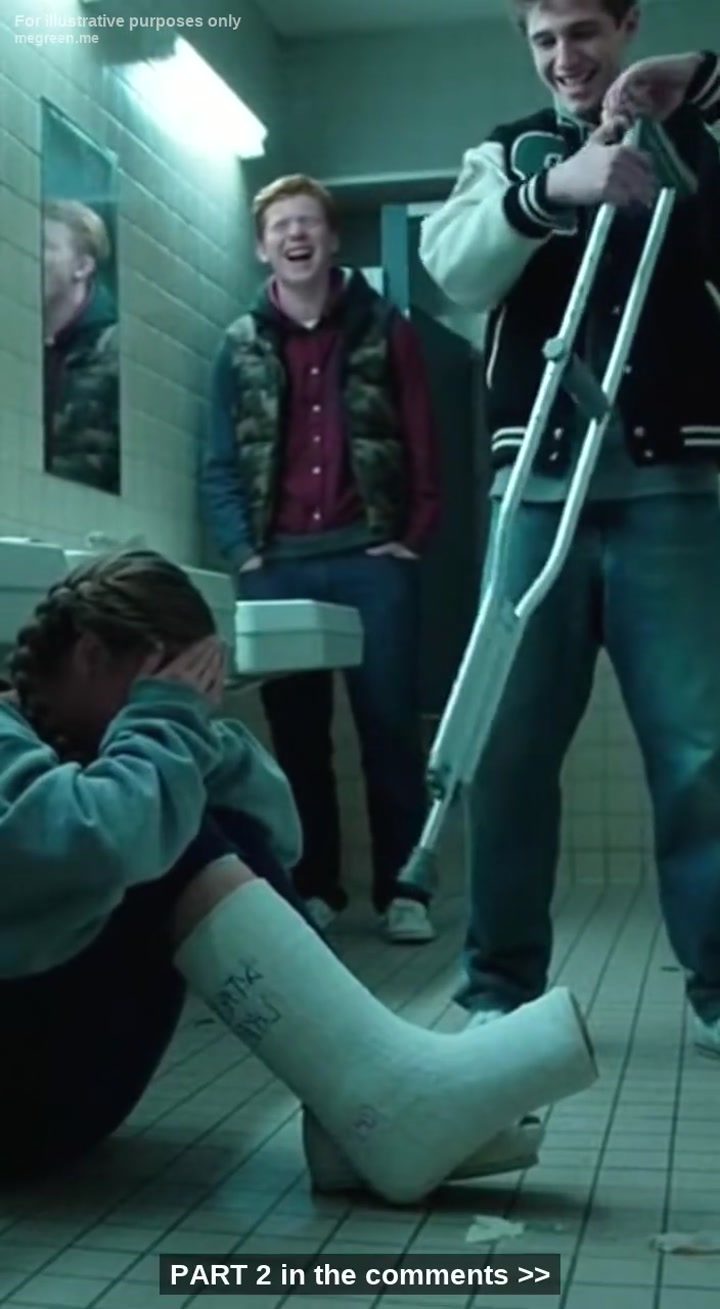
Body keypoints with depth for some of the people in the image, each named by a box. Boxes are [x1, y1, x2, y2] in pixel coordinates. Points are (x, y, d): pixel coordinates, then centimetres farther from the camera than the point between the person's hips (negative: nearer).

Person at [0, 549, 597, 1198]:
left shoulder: (63, 741, 14)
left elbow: (274, 839, 11)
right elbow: (95, 847, -36)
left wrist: (199, 731, -6)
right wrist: (167, 720, -17)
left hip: (64, 1069, 9)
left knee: (204, 833, -3)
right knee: (169, 848, -22)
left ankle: (354, 1111, -15)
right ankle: (386, 1104, -24)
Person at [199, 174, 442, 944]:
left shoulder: (385, 329, 8)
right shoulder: (241, 345, 11)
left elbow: (423, 445, 4)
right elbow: (219, 463, 8)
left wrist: (415, 538, -6)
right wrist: (240, 552, -4)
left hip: (371, 558, -2)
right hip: (278, 565, 2)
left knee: (390, 727, -1)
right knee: (296, 735, 5)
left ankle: (403, 889, 5)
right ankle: (312, 886, 14)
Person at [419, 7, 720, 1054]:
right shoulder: (507, 151, 18)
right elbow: (453, 268, 0)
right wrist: (553, 190, -16)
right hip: (537, 488, 1)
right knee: (510, 746, -1)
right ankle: (502, 985, 7)